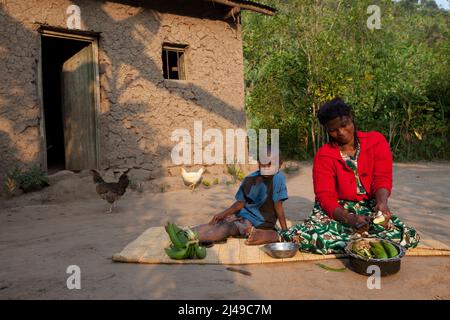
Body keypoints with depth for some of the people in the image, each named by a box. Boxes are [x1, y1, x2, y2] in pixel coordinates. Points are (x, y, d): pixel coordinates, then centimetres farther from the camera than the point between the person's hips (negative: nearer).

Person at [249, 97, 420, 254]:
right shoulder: (324, 155, -5)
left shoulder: (376, 141, 0)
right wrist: (350, 219, -30)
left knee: (410, 237, -24)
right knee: (315, 237, -35)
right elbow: (325, 197, -11)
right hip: (336, 210, -3)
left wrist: (382, 202, -31)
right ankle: (279, 236, -8)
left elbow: (382, 178, -7)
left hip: (370, 208, 3)